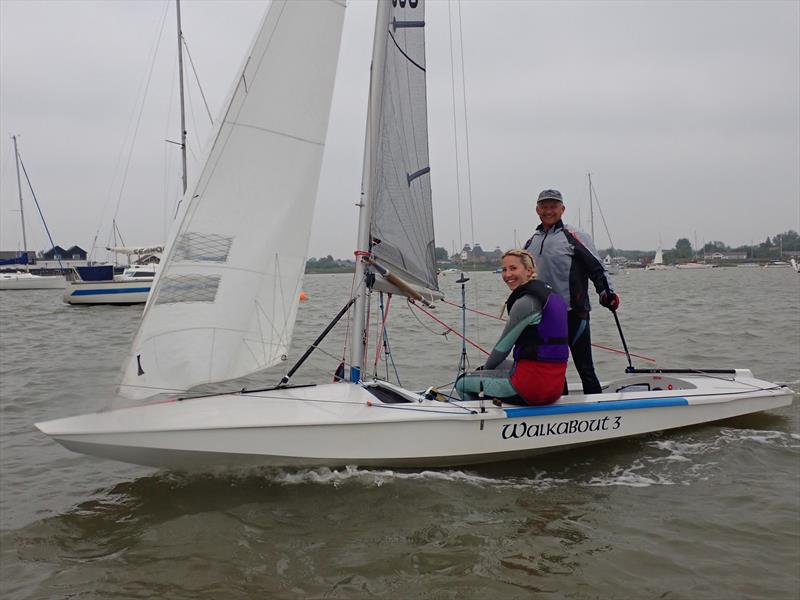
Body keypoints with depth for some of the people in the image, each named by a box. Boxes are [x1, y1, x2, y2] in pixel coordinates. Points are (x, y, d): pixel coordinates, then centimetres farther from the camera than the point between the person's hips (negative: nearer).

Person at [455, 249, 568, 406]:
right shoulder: (550, 293, 12)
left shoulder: (526, 302, -16)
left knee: (462, 383, 6)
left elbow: (503, 346, -8)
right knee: (498, 365, 34)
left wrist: (485, 369, 11)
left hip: (533, 383, -9)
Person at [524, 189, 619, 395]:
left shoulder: (574, 236, -3)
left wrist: (607, 293, -16)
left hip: (573, 314, -6)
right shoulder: (531, 242, 15)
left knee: (584, 368, -2)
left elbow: (597, 266, -6)